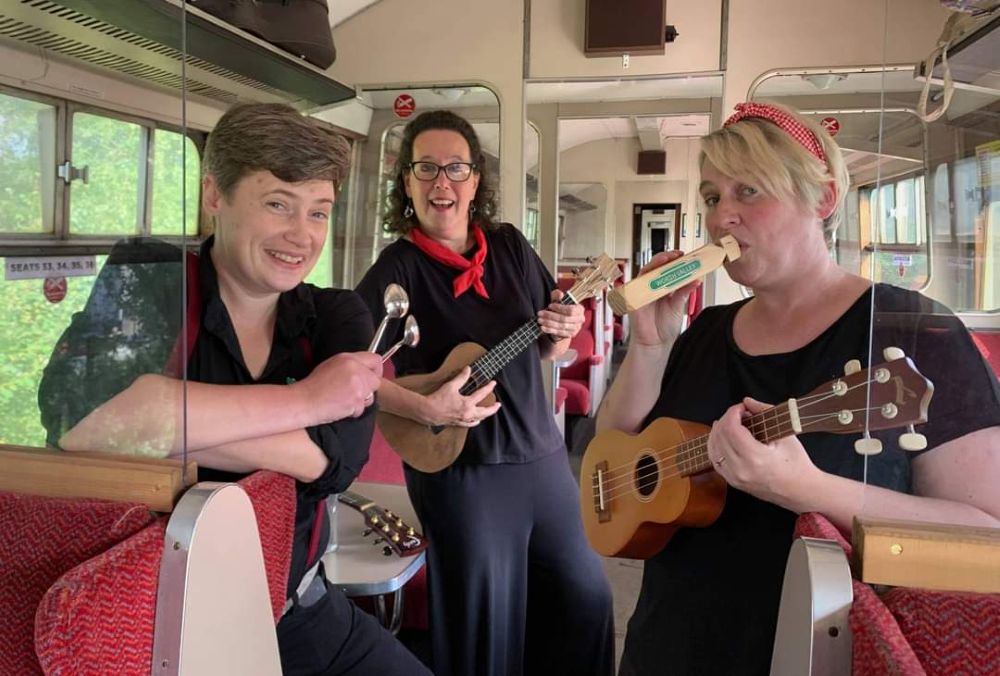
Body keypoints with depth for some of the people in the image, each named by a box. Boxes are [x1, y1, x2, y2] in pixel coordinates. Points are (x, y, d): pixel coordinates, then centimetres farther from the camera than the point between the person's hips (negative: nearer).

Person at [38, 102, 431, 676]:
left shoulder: (339, 318, -1)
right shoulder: (145, 280, -11)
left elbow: (334, 455, -17)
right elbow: (77, 415, -30)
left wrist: (160, 422, -23)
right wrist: (305, 399, -23)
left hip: (300, 613, 4)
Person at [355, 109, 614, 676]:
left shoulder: (509, 244, 4)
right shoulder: (399, 267, -11)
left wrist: (563, 330, -9)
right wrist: (425, 409, -26)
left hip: (542, 456, 6)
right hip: (461, 471, -5)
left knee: (586, 596, 17)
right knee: (485, 626, 6)